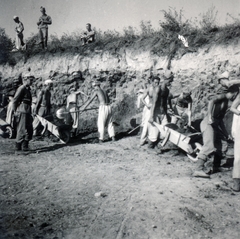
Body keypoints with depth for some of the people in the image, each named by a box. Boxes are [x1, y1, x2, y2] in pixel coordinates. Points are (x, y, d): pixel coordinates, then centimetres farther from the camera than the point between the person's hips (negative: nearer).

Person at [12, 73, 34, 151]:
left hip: (27, 112, 9)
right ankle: (18, 146, 6)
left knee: (29, 130, 10)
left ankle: (25, 146, 18)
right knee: (22, 130, -4)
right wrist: (15, 111, -9)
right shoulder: (21, 88, -11)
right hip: (22, 112, -9)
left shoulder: (28, 89, 17)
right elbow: (15, 100, -13)